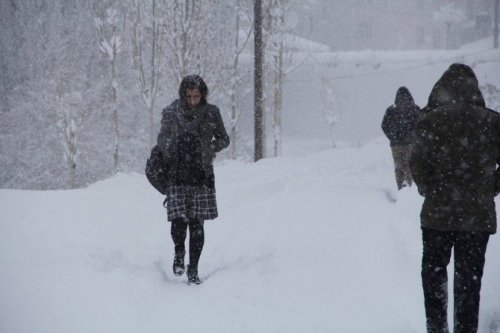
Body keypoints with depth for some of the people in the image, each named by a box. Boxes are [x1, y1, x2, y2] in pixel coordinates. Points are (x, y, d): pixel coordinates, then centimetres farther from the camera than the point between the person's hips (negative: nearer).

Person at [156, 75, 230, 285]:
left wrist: (208, 148, -4)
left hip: (202, 175, 0)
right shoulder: (170, 113, 2)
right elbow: (162, 141, 12)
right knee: (178, 221, -12)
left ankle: (193, 269, 12)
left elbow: (224, 140, 11)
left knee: (197, 224, 1)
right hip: (176, 175, 0)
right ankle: (179, 252, 19)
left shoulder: (211, 113, 2)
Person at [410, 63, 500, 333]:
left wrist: (430, 191, 6)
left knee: (433, 270, 17)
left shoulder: (430, 121, -8)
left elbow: (418, 164, -10)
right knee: (469, 278, 9)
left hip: (438, 213, -1)